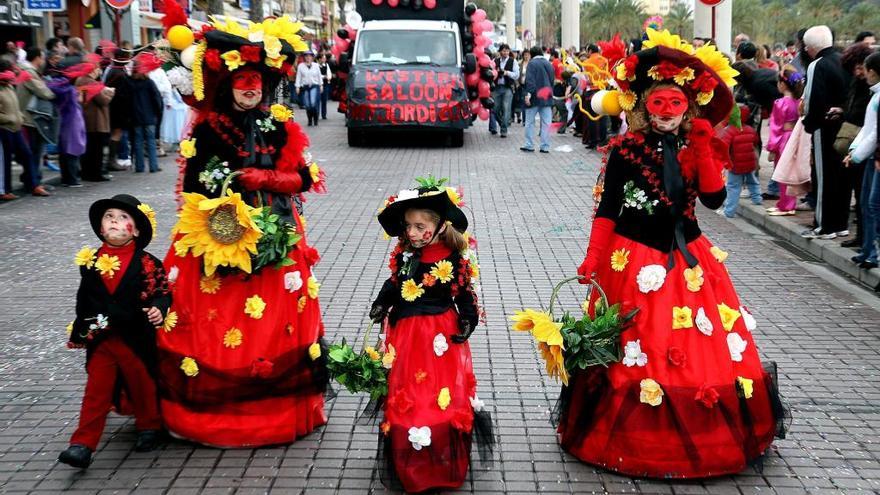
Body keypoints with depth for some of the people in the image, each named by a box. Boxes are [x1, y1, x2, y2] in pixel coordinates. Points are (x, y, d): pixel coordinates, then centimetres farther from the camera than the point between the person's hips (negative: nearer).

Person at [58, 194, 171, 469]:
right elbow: (83, 300, 11)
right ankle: (83, 444, 4)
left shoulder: (146, 263, -9)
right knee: (96, 390, 4)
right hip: (100, 339, 3)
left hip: (136, 338, -2)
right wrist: (78, 333, 16)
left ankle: (149, 426, 36)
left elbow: (162, 292, -7)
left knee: (142, 384, 14)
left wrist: (159, 309, -28)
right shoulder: (91, 261, 3)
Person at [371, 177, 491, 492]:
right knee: (406, 399, 9)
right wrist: (380, 307, 0)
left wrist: (467, 322, -9)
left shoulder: (453, 259, -11)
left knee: (444, 400, 2)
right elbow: (393, 285, 11)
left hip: (441, 334, -3)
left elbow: (465, 295, -2)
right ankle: (410, 470, 24)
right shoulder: (404, 254, -2)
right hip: (406, 334, 4)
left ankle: (445, 468, 18)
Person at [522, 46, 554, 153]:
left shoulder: (532, 63, -6)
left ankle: (529, 145, 7)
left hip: (534, 97, -5)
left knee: (530, 122, 6)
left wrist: (528, 93, -21)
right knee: (546, 123, 4)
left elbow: (530, 80, -16)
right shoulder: (549, 64, 12)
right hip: (547, 97, 5)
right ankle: (545, 146, 3)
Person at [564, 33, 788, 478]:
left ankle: (708, 439, 22)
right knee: (638, 353, 2)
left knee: (704, 348, 7)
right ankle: (634, 440, 18)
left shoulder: (696, 148, 5)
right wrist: (593, 258, -11)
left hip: (689, 258, 4)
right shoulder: (625, 150, -6)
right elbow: (607, 209, -5)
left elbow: (714, 199, -7)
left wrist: (702, 150, -13)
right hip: (636, 261, -4)